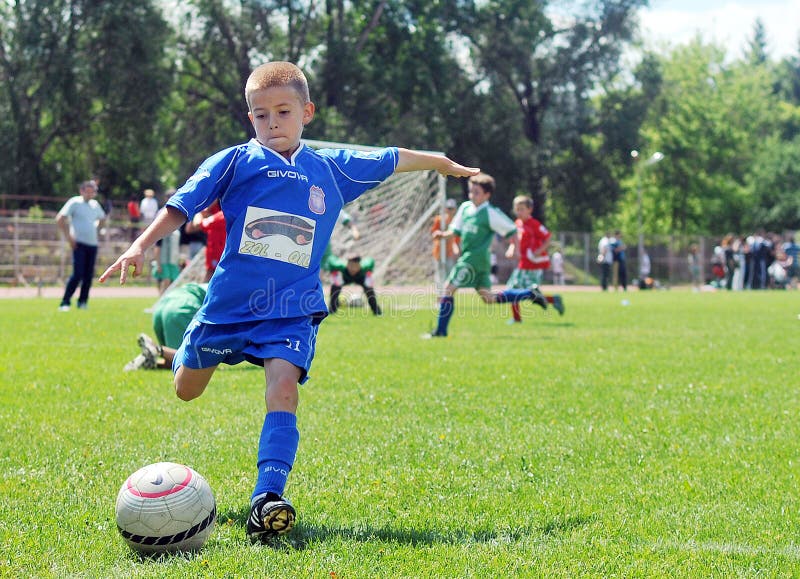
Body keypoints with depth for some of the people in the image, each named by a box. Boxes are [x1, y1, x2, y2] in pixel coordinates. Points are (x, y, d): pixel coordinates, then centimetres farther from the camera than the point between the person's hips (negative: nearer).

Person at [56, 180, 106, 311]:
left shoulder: (95, 204, 14)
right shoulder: (74, 202, -4)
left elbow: (102, 219, 33)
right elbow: (59, 219, -10)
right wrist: (68, 237, -12)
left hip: (93, 244, 6)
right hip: (79, 243, -6)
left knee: (89, 275, 5)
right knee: (78, 274, -13)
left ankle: (82, 302, 15)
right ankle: (65, 302, -9)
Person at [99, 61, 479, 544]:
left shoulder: (333, 168, 7)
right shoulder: (233, 163, -2)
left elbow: (392, 160, 21)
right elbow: (183, 205, -7)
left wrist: (446, 164, 32)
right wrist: (142, 245, -21)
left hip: (293, 309, 0)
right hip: (231, 300, 0)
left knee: (283, 386, -25)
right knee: (186, 390, 19)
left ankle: (269, 497, -34)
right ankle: (179, 351, 58)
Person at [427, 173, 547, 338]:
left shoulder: (490, 213, -10)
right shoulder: (465, 207, 11)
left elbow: (510, 230, -4)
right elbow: (457, 230, 19)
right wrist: (443, 234, 2)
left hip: (475, 259, -9)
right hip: (467, 257, 9)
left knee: (448, 288, -11)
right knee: (489, 299, 14)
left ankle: (440, 330, -5)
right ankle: (530, 294, 22)